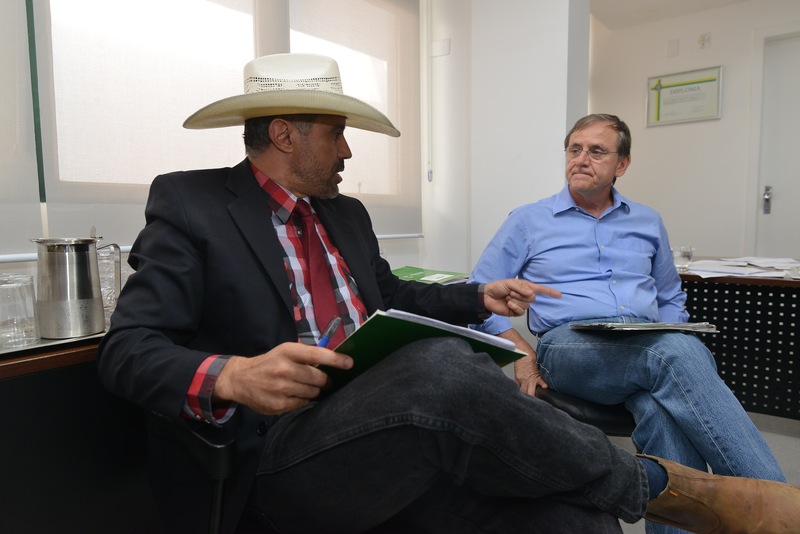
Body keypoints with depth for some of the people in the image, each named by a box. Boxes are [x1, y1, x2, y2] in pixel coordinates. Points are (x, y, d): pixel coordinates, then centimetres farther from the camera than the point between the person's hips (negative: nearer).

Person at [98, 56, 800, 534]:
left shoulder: (346, 214, 20)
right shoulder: (190, 204, 1)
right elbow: (126, 350, -6)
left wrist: (481, 298, 13)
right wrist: (232, 375, -27)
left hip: (397, 441, 6)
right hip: (280, 452, -5)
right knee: (443, 365, -33)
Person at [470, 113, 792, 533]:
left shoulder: (648, 223, 22)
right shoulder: (527, 222, 10)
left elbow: (672, 299, 29)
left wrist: (666, 339, 5)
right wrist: (521, 352, -8)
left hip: (652, 347, 4)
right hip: (569, 345, -3)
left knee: (665, 409, -35)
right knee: (680, 353, -33)